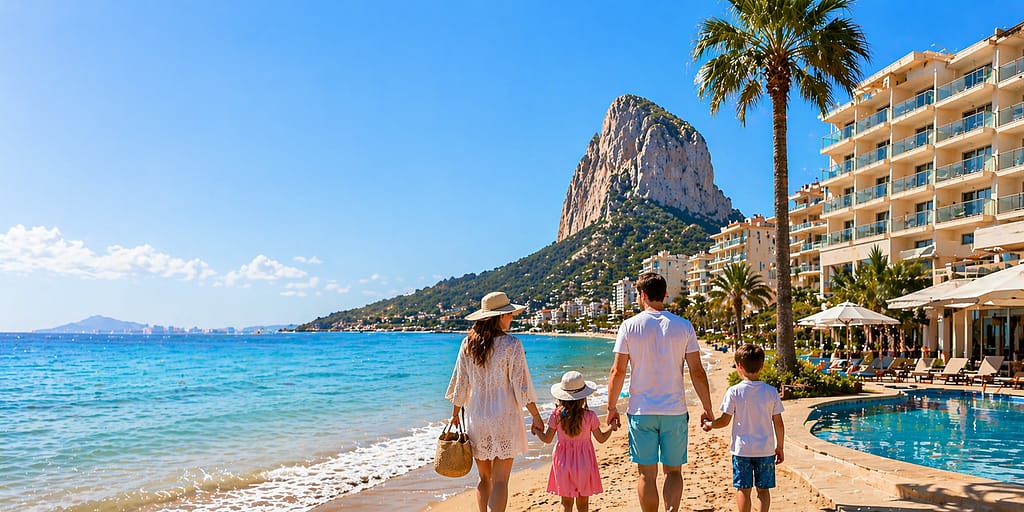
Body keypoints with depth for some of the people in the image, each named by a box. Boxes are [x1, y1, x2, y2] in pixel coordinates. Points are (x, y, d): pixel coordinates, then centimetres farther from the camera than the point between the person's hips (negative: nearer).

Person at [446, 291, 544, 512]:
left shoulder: (468, 343, 0)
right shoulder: (511, 344, -11)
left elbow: (460, 383, 5)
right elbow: (521, 386, -10)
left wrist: (455, 414, 16)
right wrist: (536, 417, -1)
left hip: (476, 418, 4)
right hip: (504, 419, -4)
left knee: (484, 478, 16)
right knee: (500, 480, 0)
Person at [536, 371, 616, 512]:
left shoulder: (556, 415, -11)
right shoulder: (590, 416, -13)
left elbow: (547, 439, -3)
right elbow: (601, 438, -2)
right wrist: (612, 427, 16)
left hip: (563, 463, 1)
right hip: (584, 463, -1)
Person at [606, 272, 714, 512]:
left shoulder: (630, 326, -4)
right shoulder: (683, 326, -1)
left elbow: (618, 371, -5)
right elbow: (697, 371, -2)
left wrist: (612, 407, 6)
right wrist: (707, 408, 8)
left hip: (641, 411, -1)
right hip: (675, 411, 1)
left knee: (647, 474, 9)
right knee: (673, 471, 13)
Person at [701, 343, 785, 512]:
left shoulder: (734, 392, -10)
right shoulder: (771, 392, -3)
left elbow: (724, 420, -6)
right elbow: (778, 423, 1)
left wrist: (708, 424, 12)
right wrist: (779, 447, 12)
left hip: (742, 449, -2)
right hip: (766, 449, 2)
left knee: (743, 489, 7)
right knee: (763, 489, 12)